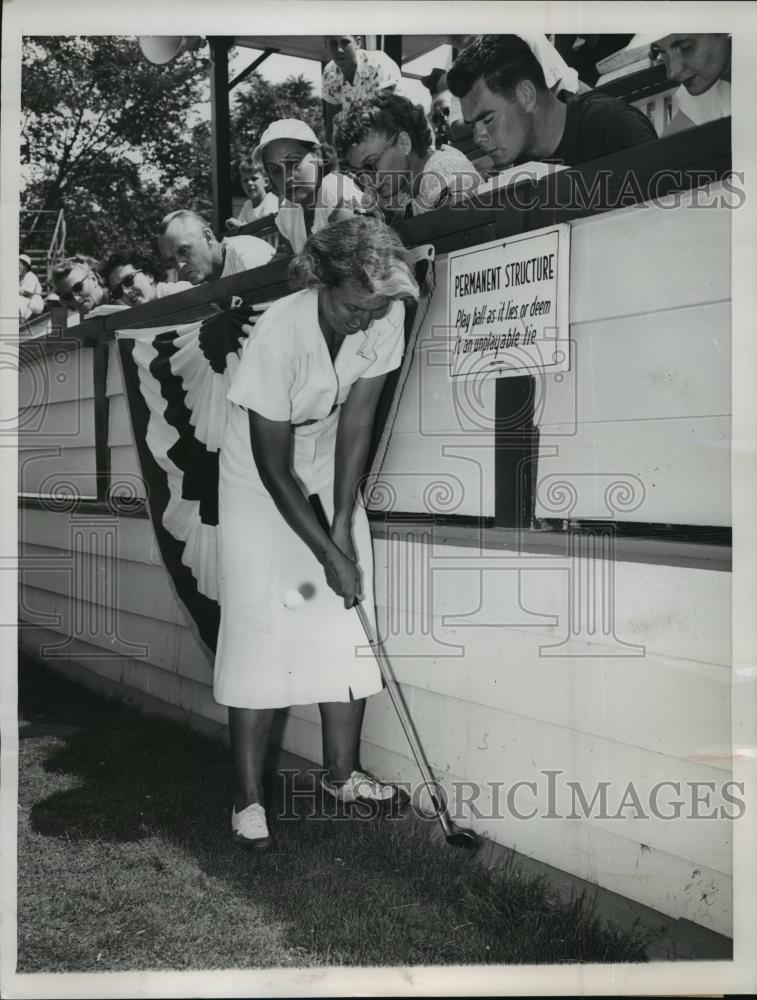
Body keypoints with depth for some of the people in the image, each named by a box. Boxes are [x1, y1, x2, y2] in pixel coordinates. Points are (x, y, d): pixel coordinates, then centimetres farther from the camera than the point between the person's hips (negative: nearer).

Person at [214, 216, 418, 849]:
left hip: (331, 469, 5)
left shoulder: (385, 317, -18)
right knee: (261, 627, -9)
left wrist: (343, 526, -18)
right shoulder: (279, 332, -32)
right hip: (260, 481, -4)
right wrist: (327, 551, -24)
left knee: (348, 619, 1)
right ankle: (249, 797, 2)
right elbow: (273, 466, -26)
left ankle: (342, 772, 16)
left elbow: (358, 417, -14)